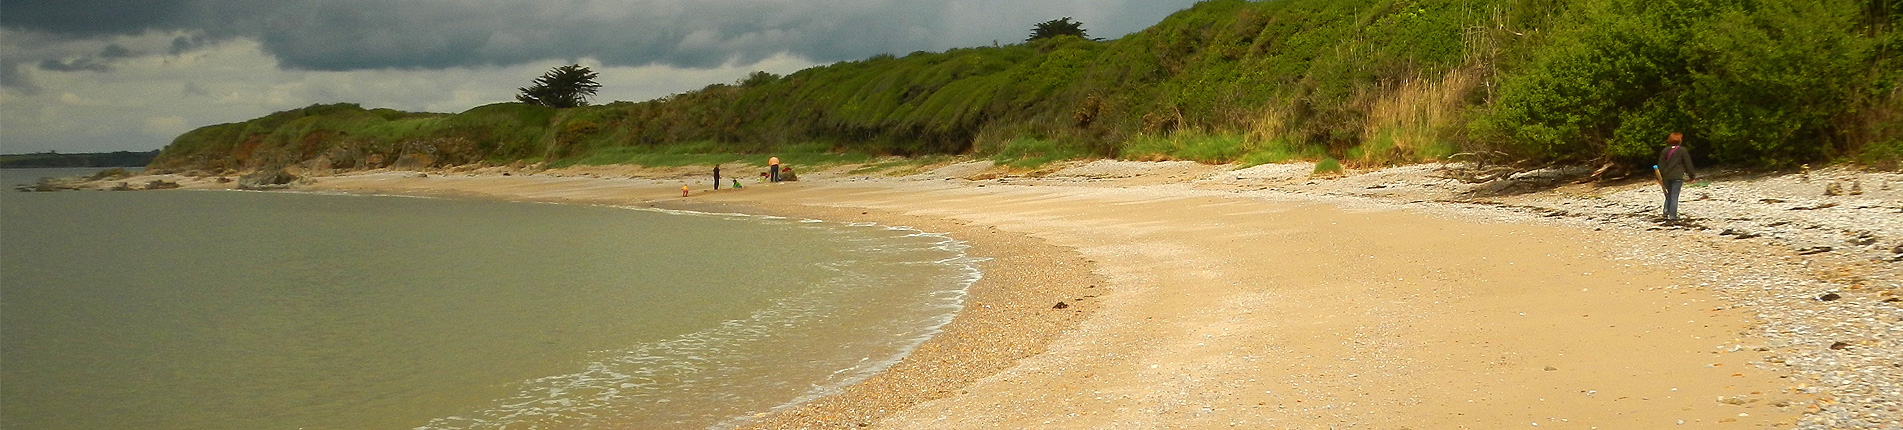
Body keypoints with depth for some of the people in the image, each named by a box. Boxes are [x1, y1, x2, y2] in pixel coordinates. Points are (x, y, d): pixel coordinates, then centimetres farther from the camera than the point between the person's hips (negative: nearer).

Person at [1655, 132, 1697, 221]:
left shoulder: (1665, 150, 8)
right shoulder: (1682, 150, -5)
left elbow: (1661, 165, 8)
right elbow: (1688, 164, -2)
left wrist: (1660, 177, 12)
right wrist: (1692, 175, 6)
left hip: (1666, 177, 4)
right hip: (1677, 177, -4)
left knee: (1669, 195, 16)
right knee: (1674, 196, -3)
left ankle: (1666, 213, 9)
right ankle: (1672, 216, -5)